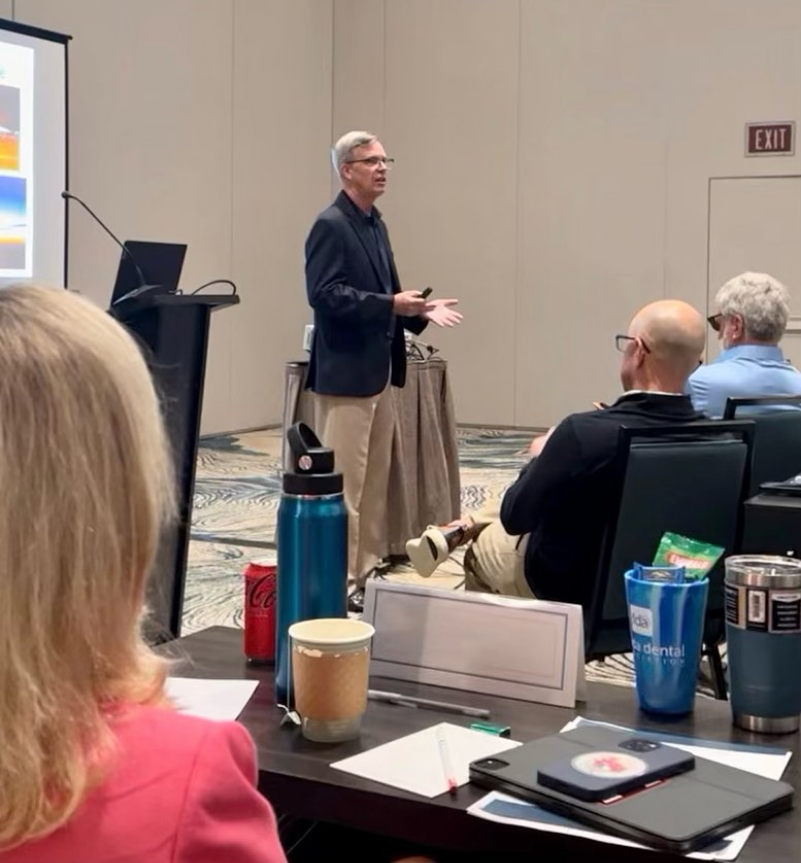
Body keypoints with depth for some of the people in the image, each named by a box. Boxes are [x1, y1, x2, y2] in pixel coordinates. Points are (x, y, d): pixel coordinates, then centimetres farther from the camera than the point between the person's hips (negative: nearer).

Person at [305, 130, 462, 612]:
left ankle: (369, 570, 23)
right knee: (344, 482, -4)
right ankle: (340, 580, 2)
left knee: (376, 479, 14)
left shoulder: (376, 224, 16)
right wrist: (391, 305, -25)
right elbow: (326, 295, -22)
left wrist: (418, 311, 5)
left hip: (379, 371, 10)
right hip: (346, 372, -9)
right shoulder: (331, 225, -12)